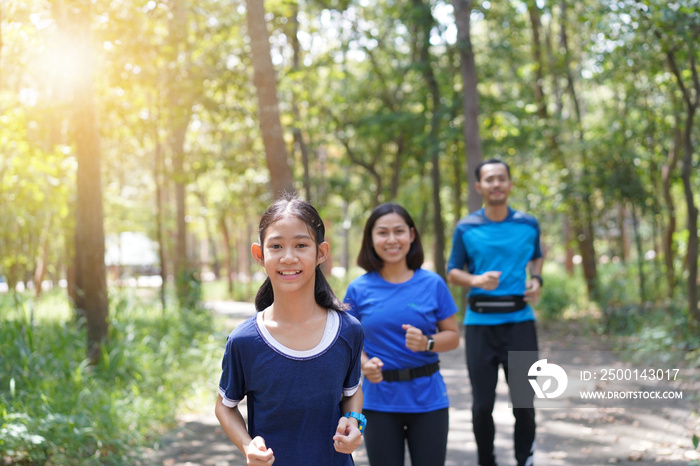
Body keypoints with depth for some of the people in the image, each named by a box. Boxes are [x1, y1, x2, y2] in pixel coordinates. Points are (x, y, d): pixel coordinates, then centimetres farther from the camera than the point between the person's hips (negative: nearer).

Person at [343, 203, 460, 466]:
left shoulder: (433, 284, -1)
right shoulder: (358, 289, -1)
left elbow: (453, 336, 3)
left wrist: (426, 343, -17)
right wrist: (364, 364, -15)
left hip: (428, 398, 0)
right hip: (379, 402, 0)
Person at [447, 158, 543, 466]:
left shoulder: (529, 225, 5)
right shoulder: (466, 228, 0)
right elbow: (453, 273, 6)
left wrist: (536, 280, 3)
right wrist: (477, 280, -15)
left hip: (520, 321, 1)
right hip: (480, 323, -1)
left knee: (524, 401, 2)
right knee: (482, 404, 4)